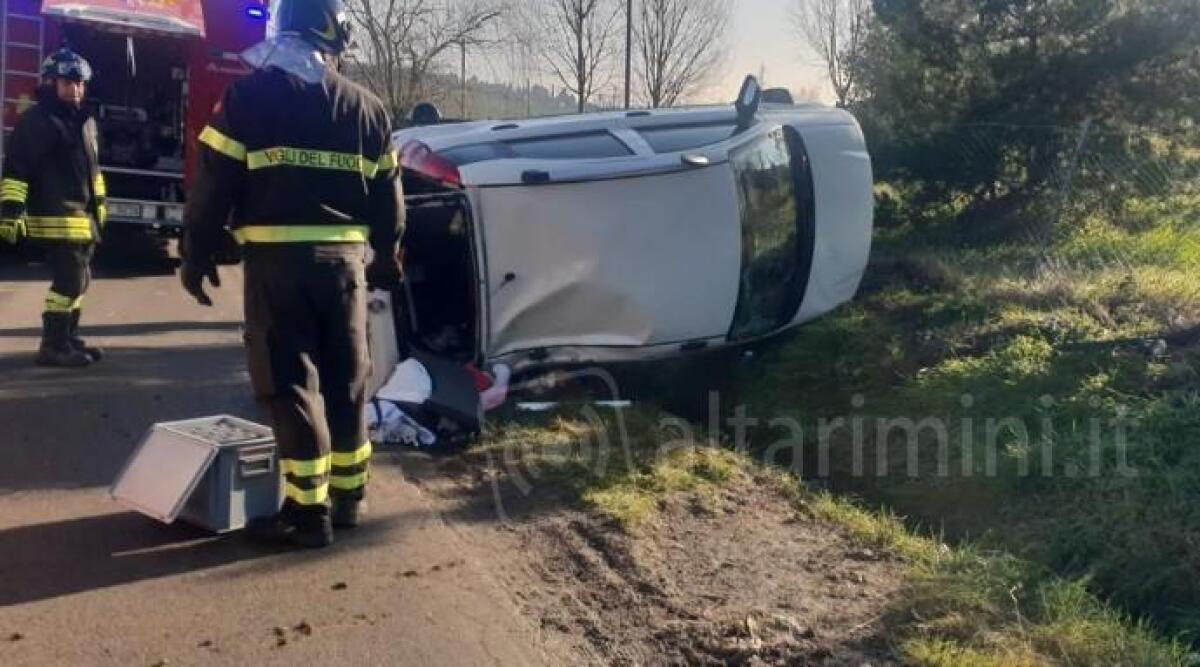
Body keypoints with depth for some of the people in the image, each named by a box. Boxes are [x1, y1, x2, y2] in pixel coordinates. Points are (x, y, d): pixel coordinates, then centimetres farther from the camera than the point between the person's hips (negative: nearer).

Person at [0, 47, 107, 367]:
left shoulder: (85, 121, 17)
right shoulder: (37, 120, -11)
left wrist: (98, 204, 27)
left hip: (82, 215, 9)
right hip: (56, 217, -9)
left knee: (79, 279, 13)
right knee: (70, 279, -12)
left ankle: (69, 339, 23)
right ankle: (53, 346, -5)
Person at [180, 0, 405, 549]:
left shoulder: (251, 94, -1)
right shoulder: (367, 107, 9)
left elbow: (213, 182, -3)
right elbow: (388, 195, 14)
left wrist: (197, 256, 7)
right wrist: (386, 259, 27)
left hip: (278, 259, -4)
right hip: (344, 258, 4)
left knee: (293, 384, 0)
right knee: (347, 380, 14)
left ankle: (308, 511, 1)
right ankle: (349, 497, 23)